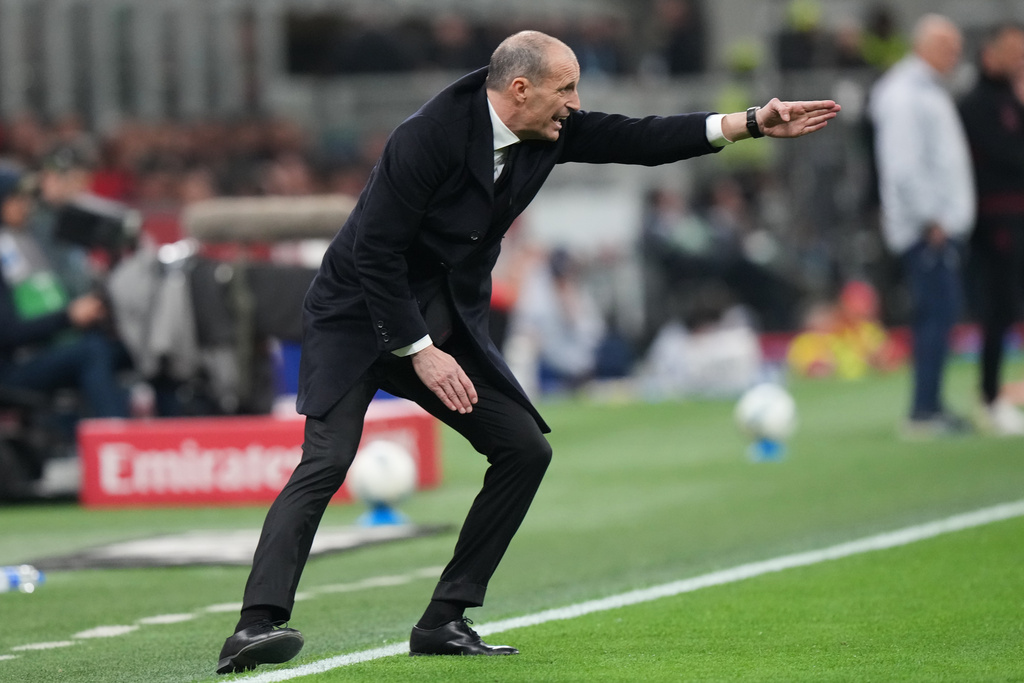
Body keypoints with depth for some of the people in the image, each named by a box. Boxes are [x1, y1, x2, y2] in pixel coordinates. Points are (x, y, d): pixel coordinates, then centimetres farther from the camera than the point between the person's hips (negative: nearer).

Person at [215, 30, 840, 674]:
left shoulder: (549, 131, -3)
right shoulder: (428, 137, -25)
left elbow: (636, 140, 5)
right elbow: (374, 253, -24)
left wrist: (754, 124, -3)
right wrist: (420, 353, -23)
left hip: (449, 321, 8)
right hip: (361, 312, -8)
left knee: (525, 448, -2)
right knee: (329, 459, -23)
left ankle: (444, 621, 2)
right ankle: (257, 627, -30)